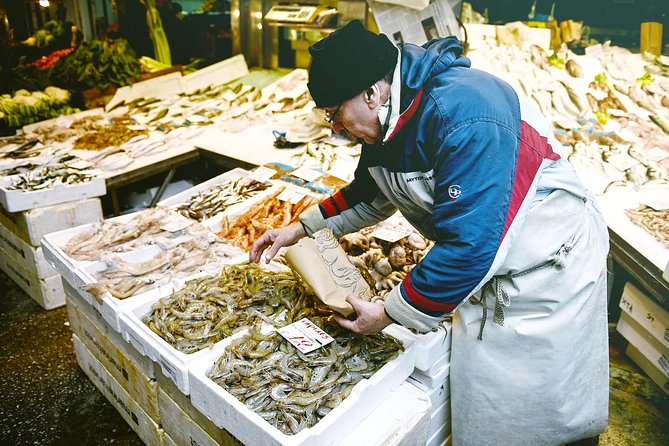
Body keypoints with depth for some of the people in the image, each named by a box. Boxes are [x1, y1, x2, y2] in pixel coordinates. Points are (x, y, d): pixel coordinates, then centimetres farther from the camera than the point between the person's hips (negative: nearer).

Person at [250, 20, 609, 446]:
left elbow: (468, 245, -33)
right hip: (484, 267, 8)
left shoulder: (466, 120, -33)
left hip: (548, 265, -7)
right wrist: (301, 228, 8)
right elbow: (372, 193, 14)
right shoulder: (392, 116, -4)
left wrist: (388, 314, -22)